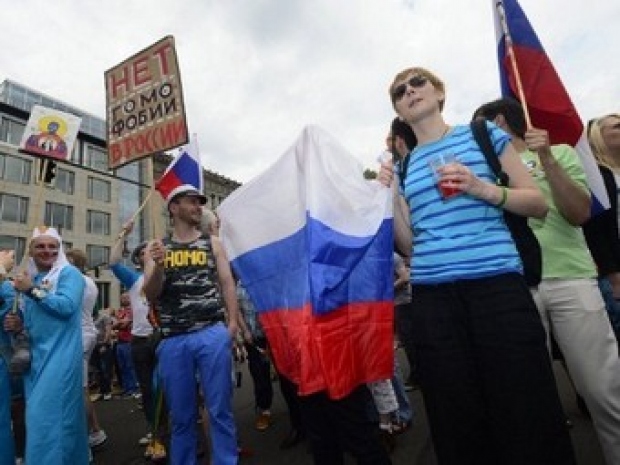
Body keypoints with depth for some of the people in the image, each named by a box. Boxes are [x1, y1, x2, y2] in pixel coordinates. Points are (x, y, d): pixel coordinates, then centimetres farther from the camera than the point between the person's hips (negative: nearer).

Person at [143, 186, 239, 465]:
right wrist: (158, 265, -15)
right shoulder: (158, 248, 11)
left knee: (220, 410, 4)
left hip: (213, 334, -1)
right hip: (173, 340, 1)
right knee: (181, 415, 13)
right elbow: (151, 296, 5)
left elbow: (227, 283, 5)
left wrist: (233, 322, -9)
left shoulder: (212, 243, 10)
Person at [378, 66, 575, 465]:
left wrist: (482, 188, -9)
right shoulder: (402, 167, 14)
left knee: (527, 413, 3)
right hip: (432, 296, 2)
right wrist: (389, 196, -1)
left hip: (497, 283, -1)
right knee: (458, 422, 9)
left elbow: (539, 204, 7)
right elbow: (408, 245, 11)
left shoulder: (485, 134, 10)